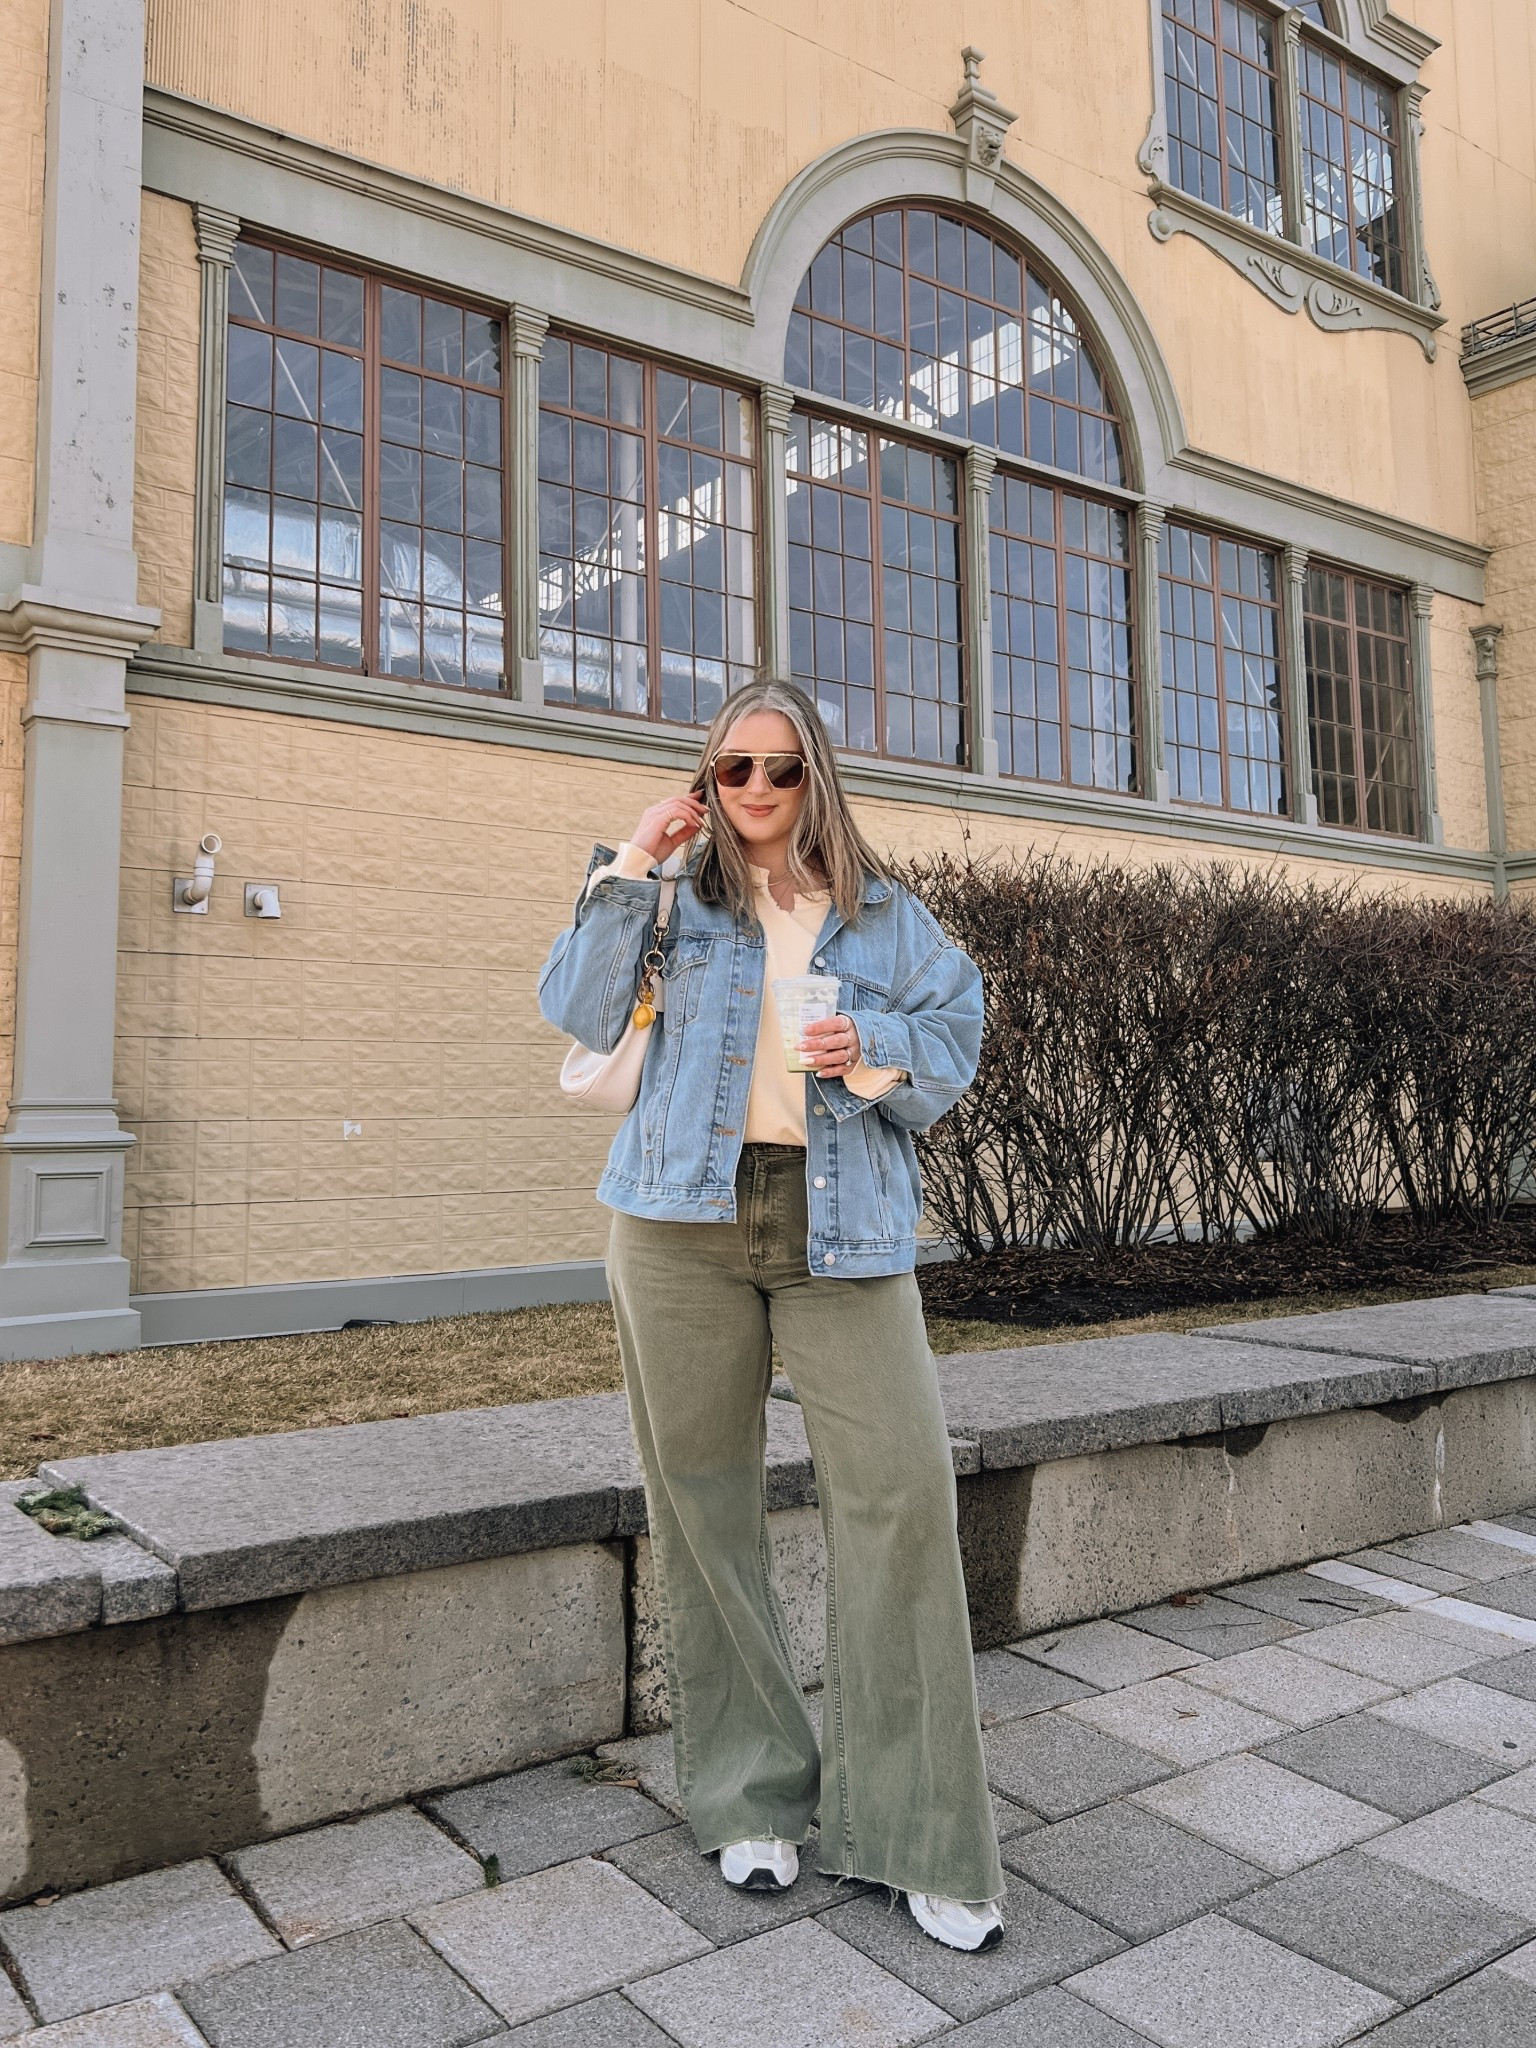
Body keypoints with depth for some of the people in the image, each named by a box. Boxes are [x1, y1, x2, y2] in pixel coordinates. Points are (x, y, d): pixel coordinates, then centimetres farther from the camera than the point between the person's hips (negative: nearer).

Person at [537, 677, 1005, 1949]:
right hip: (686, 1221, 1)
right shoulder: (677, 897, 12)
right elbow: (581, 1013, 0)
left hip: (842, 1219, 0)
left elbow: (954, 1039, 10)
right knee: (705, 1496, 6)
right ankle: (750, 1796, 23)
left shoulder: (883, 911, 14)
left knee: (901, 1487, -9)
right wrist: (628, 867, -3)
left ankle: (910, 1831, 5)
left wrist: (874, 1055, -10)